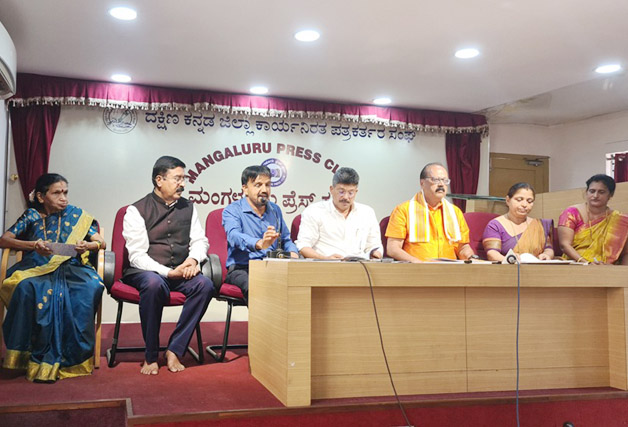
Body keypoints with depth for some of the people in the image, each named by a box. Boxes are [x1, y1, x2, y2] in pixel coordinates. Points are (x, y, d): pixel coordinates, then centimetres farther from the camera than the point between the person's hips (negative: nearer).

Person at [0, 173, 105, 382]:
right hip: (36, 268, 0)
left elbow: (101, 242, 10)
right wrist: (34, 245, -12)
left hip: (70, 268, 0)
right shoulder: (31, 216, 14)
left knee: (92, 287, -33)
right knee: (26, 287, -36)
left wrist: (88, 245, -14)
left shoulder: (76, 215, 15)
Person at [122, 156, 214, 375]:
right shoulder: (137, 210, -2)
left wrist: (193, 259, -9)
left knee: (205, 284, -28)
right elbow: (137, 255, -10)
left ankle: (174, 350, -20)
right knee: (154, 284, -39)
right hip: (144, 272, -4)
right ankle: (151, 356, -22)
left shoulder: (188, 208, 13)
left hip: (180, 273, 4)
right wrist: (168, 272, -21)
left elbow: (200, 241, 15)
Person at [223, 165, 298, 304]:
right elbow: (234, 235, -21)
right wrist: (259, 244, -42)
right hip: (242, 269, -4)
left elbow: (286, 239, 27)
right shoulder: (232, 211, 0)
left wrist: (293, 253, 2)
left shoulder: (275, 210, 20)